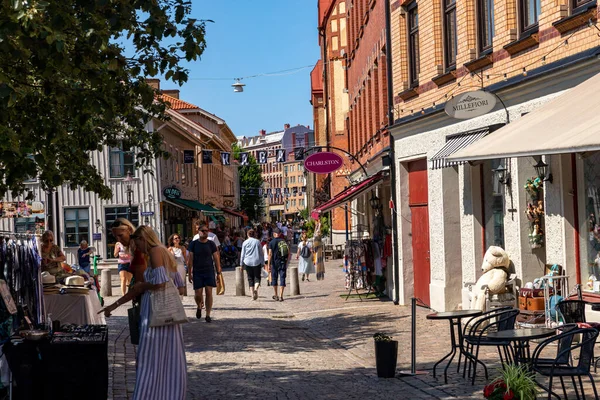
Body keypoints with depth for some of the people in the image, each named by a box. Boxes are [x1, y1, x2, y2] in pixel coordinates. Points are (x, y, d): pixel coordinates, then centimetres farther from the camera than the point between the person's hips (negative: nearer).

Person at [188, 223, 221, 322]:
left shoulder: (211, 244, 3)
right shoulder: (193, 244, 2)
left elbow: (216, 258, 6)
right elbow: (190, 259, 4)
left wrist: (218, 272, 2)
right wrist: (190, 273, 1)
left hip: (209, 271, 0)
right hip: (197, 272, 0)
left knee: (209, 292, -5)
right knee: (198, 293, -2)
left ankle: (208, 315, 4)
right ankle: (199, 307, 31)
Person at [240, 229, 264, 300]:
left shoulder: (245, 242, 4)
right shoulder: (257, 241, 2)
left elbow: (243, 254, 6)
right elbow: (261, 253, 3)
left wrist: (242, 264, 12)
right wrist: (262, 263, 9)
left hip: (248, 262, 1)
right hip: (257, 262, -1)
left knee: (250, 278, 6)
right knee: (257, 277, 6)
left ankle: (253, 295, 3)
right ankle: (256, 288, -23)